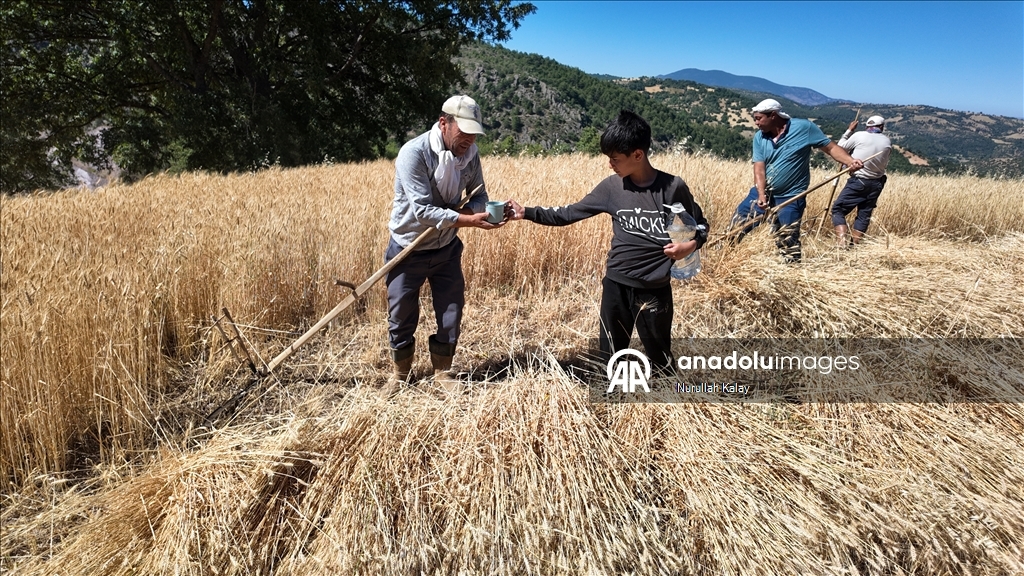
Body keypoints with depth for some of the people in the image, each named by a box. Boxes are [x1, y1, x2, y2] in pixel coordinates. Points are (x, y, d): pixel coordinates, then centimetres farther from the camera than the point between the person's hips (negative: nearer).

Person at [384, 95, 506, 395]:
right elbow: (423, 210, -30)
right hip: (408, 249, -4)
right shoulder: (413, 153, -25)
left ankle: (442, 370, 32)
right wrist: (468, 220, -35)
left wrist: (470, 209, -23)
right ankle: (401, 372, 33)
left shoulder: (469, 152, -8)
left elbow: (479, 195, 0)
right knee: (402, 316, 8)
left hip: (447, 248, 4)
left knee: (452, 312, 9)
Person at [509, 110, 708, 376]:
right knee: (610, 358, 15)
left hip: (654, 289, -3)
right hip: (616, 285, 3)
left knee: (661, 361, 10)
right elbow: (570, 213, 4)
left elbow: (701, 226, 3)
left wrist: (691, 245, -17)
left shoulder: (672, 187, -10)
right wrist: (527, 213, -1)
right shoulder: (611, 187, -2)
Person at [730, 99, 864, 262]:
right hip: (763, 192, 4)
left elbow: (831, 147, -8)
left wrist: (850, 161, -26)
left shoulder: (804, 127, -11)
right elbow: (759, 168, -9)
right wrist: (761, 194, -23)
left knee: (787, 243, -1)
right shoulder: (759, 137, -1)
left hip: (790, 198, -4)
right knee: (737, 223, 7)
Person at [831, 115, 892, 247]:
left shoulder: (859, 136, -8)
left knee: (838, 209, -2)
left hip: (858, 181, -5)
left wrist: (849, 131, 12)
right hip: (876, 183, 5)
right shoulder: (887, 142, 5)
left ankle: (843, 241, -20)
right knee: (864, 214, 11)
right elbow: (885, 164, 9)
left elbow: (840, 148, 4)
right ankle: (855, 244, 12)